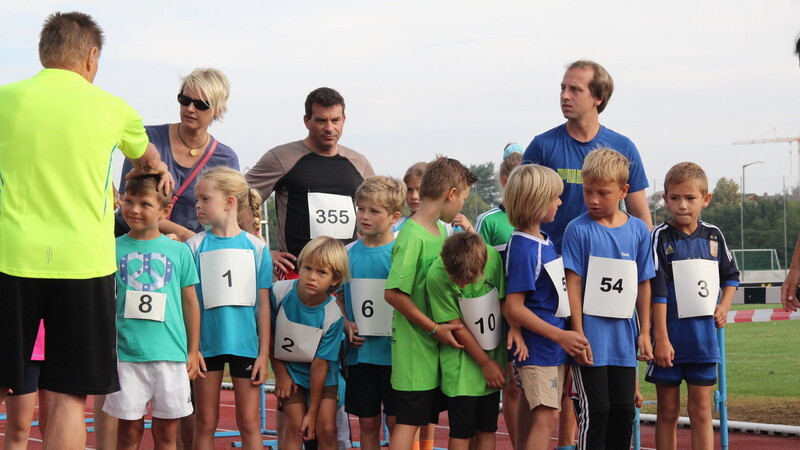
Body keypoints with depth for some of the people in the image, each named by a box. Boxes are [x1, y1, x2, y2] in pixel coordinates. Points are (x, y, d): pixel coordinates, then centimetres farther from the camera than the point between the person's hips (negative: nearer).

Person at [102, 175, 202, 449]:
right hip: (126, 354, 0)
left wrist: (193, 352, 11)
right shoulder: (114, 249, 4)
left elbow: (190, 303, 11)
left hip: (170, 354, 1)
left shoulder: (179, 251, 5)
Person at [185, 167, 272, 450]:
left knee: (249, 422, 3)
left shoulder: (256, 247, 2)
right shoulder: (195, 246, 1)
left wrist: (264, 353, 0)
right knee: (205, 422, 5)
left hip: (246, 344, 0)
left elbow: (263, 304, 3)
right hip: (207, 344, 0)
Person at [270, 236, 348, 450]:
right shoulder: (280, 292, -20)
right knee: (295, 426, -7)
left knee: (326, 429, -7)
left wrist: (312, 412, -15)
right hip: (289, 369, 1)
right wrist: (280, 373, -3)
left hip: (323, 374, -1)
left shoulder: (332, 316, -24)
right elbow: (269, 332, -4)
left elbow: (320, 364, -20)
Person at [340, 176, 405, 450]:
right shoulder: (348, 253, 5)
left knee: (396, 421, 0)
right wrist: (347, 325, -2)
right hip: (360, 352, 3)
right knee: (367, 422, 10)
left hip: (394, 352, -3)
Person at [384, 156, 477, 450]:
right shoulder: (412, 236, -20)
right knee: (409, 420, -5)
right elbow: (393, 293, -22)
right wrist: (434, 328, -17)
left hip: (436, 346, 9)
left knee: (428, 415, 16)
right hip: (414, 346, -9)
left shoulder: (441, 230, 8)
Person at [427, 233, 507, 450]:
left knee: (487, 428, 9)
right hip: (462, 363, -4)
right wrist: (486, 363, -8)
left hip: (493, 358, 4)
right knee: (462, 431, -5)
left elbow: (505, 302, 0)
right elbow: (456, 326, -14)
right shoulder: (436, 276, -23)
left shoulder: (493, 257, -15)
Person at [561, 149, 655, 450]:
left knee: (624, 410, 9)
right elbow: (573, 284, -7)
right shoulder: (579, 230, -6)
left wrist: (644, 332, 8)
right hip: (590, 337, -4)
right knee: (595, 410, -4)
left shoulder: (638, 231, 4)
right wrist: (578, 334, -11)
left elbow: (643, 284, 10)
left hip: (624, 337, 4)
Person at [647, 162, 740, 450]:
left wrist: (724, 306, 2)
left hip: (704, 336, 3)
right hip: (670, 332, -3)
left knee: (701, 410, 5)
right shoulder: (661, 237, -7)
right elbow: (657, 291, -11)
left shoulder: (713, 236, 5)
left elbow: (731, 275, 20)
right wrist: (661, 339, -16)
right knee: (668, 411, 6)